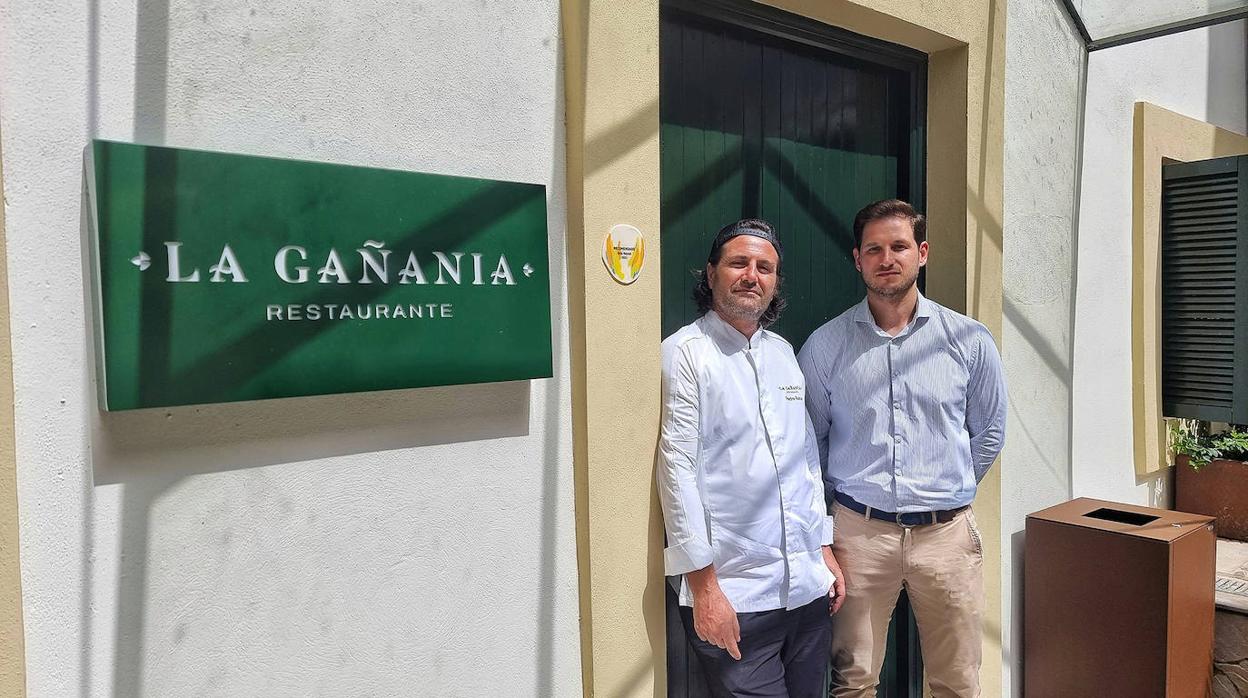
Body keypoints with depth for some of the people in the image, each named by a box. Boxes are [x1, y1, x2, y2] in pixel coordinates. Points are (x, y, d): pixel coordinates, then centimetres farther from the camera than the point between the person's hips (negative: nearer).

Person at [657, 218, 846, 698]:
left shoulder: (783, 353, 13)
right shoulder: (685, 353, -8)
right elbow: (677, 470, -13)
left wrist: (825, 549, 15)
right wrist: (704, 585, -14)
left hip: (808, 586, 7)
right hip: (733, 592, -6)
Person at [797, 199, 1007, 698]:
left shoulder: (969, 340, 1)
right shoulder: (825, 345, -1)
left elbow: (989, 431, 13)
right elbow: (809, 438, 8)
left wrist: (949, 490, 12)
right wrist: (844, 499, 7)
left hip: (946, 531, 1)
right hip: (858, 531, 0)